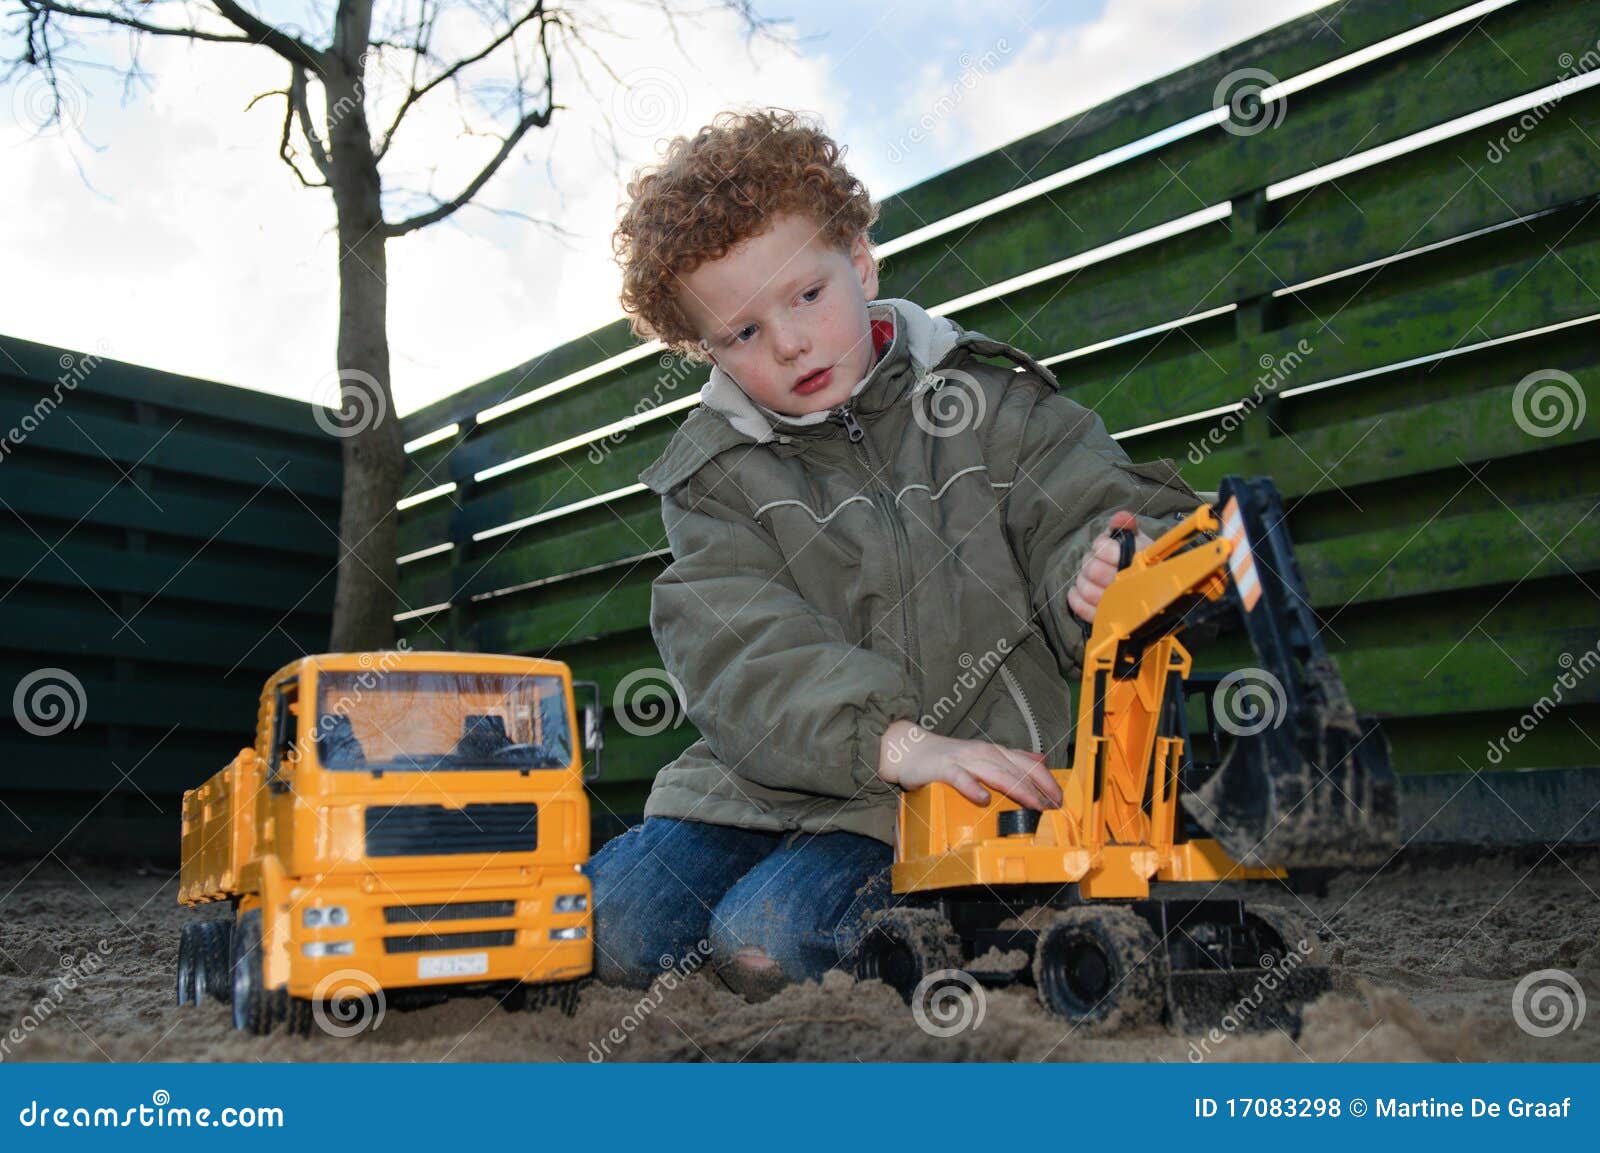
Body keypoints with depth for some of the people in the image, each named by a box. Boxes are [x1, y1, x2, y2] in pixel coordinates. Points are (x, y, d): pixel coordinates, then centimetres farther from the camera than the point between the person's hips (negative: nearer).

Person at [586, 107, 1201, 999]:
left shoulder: (987, 402, 4)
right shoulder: (714, 477, 2)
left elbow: (1089, 508, -1)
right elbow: (745, 657, -12)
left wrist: (1096, 572, -29)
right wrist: (898, 744, -29)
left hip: (983, 777, -2)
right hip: (779, 770, 3)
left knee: (766, 943, -23)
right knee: (611, 927, -14)